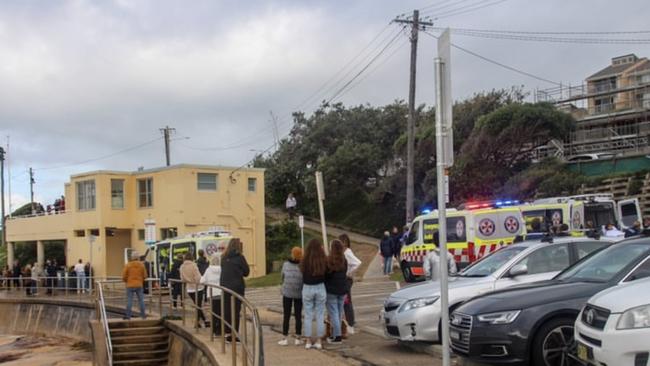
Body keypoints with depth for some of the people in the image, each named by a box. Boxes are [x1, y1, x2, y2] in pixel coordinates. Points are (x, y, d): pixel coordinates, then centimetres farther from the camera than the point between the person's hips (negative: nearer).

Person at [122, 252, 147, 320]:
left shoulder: (128, 265, -5)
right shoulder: (141, 265, 0)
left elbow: (124, 276, -4)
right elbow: (144, 275, 3)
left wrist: (126, 281, 17)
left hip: (130, 285, -1)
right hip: (139, 285, 2)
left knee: (129, 301, 1)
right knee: (141, 300, 9)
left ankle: (128, 316, 1)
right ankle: (143, 315, 13)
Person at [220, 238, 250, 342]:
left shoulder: (224, 258, 6)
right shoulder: (239, 257, -9)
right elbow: (246, 272, -3)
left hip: (225, 287, 5)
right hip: (237, 287, -5)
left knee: (227, 310, 10)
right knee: (236, 310, 0)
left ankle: (228, 333, 15)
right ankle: (234, 334, 0)